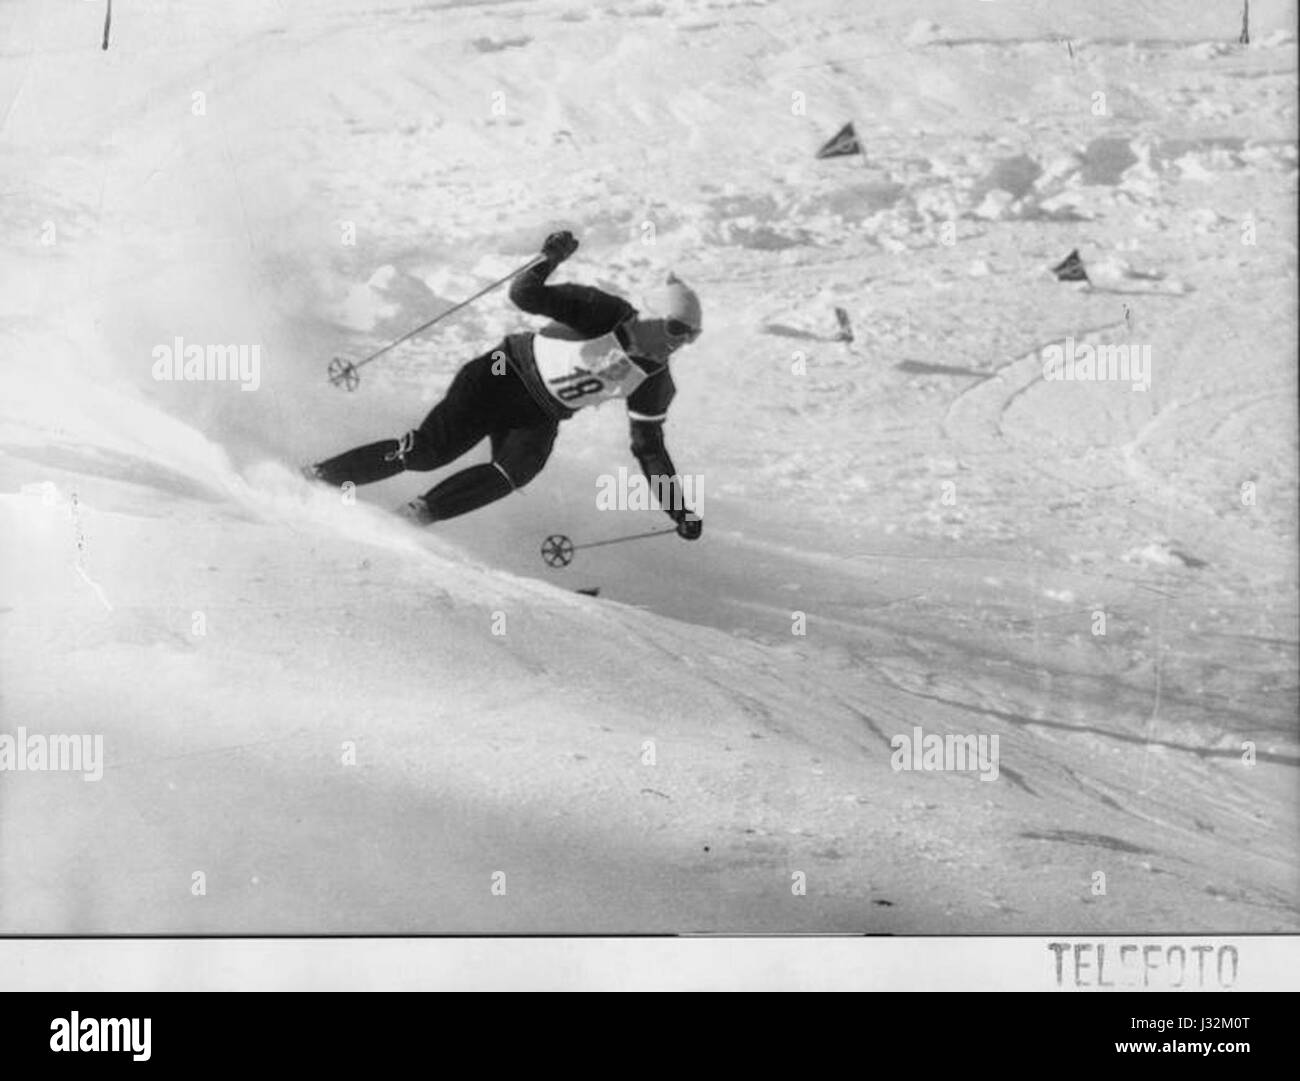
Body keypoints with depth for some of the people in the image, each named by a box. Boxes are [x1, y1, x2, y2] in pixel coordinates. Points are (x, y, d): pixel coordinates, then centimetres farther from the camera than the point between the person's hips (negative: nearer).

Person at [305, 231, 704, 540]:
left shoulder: (654, 382, -4)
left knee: (517, 469, -28)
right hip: (505, 375, -5)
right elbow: (524, 294, -24)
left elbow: (650, 448, 6)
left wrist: (679, 510, 3)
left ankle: (419, 514, -20)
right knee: (429, 450, -17)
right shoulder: (604, 313, -20)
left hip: (540, 418, 5)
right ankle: (317, 479, -4)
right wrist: (550, 260, -40)